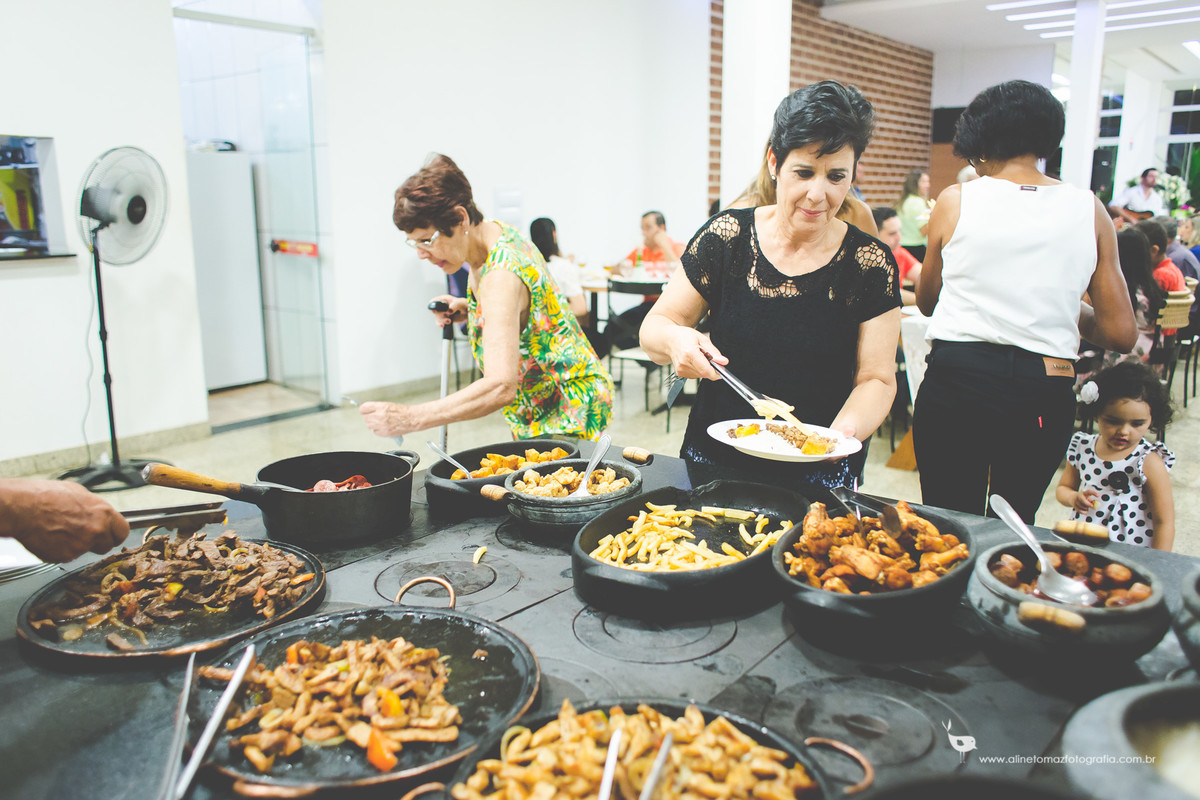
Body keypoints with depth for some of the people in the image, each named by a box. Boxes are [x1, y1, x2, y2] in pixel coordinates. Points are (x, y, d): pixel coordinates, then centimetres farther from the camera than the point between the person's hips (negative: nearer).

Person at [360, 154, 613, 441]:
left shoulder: (501, 274, -29)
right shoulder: (497, 233, 0)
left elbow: (501, 386, -39)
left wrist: (410, 418, -42)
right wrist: (468, 309, 1)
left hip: (569, 411, -10)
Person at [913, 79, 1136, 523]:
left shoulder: (955, 201, -2)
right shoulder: (1090, 211, 2)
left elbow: (926, 301, 13)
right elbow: (1121, 334, 2)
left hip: (955, 383, -2)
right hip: (1045, 395, 2)